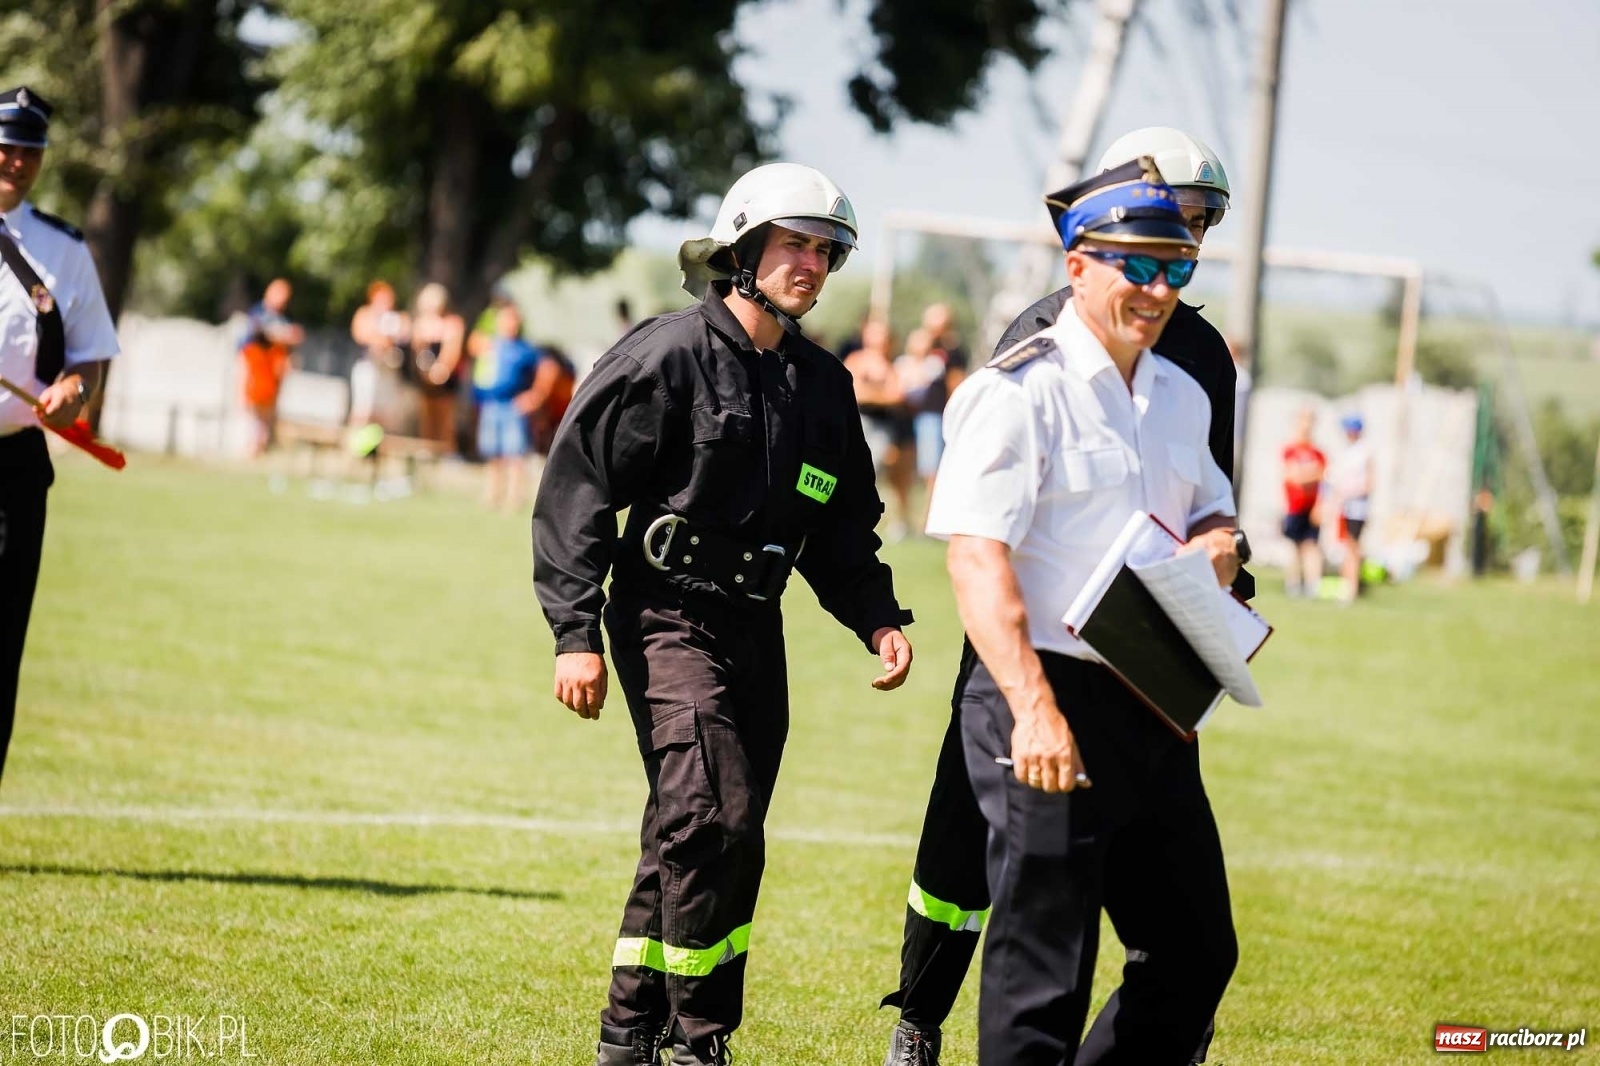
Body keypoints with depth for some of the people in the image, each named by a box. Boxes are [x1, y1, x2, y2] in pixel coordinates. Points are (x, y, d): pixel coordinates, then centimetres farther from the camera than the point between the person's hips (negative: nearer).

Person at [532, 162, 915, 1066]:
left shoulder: (822, 383, 12)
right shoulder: (670, 355, -10)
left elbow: (841, 532, 21)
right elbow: (576, 490, -10)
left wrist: (878, 619, 4)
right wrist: (578, 634, -15)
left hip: (755, 628, 7)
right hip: (668, 619, -7)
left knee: (691, 843, 12)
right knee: (718, 822, -18)